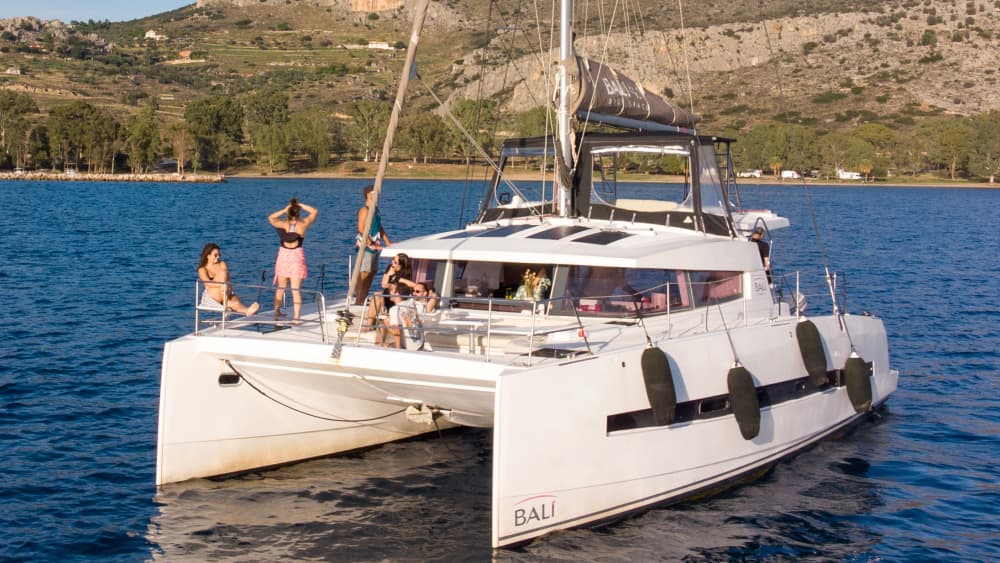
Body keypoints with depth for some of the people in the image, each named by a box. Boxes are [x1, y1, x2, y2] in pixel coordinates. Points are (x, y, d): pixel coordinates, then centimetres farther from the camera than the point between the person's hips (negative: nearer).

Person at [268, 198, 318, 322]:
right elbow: (315, 212, 8)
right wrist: (300, 205, 3)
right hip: (297, 257, -1)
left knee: (281, 287, 18)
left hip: (283, 256, 1)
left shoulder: (283, 224, -7)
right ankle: (296, 317, -6)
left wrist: (284, 210, 3)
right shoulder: (303, 224, -8)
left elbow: (270, 218, 13)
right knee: (296, 289, -1)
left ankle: (277, 312, 32)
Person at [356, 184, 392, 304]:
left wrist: (388, 242, 17)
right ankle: (358, 302, -8)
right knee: (364, 274, -10)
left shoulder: (375, 209, 17)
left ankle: (363, 300, 18)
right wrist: (370, 244, -23)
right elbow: (361, 229, -21)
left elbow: (380, 228, 23)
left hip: (375, 247, 10)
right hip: (366, 246, -10)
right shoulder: (365, 210, -13)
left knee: (371, 273, 12)